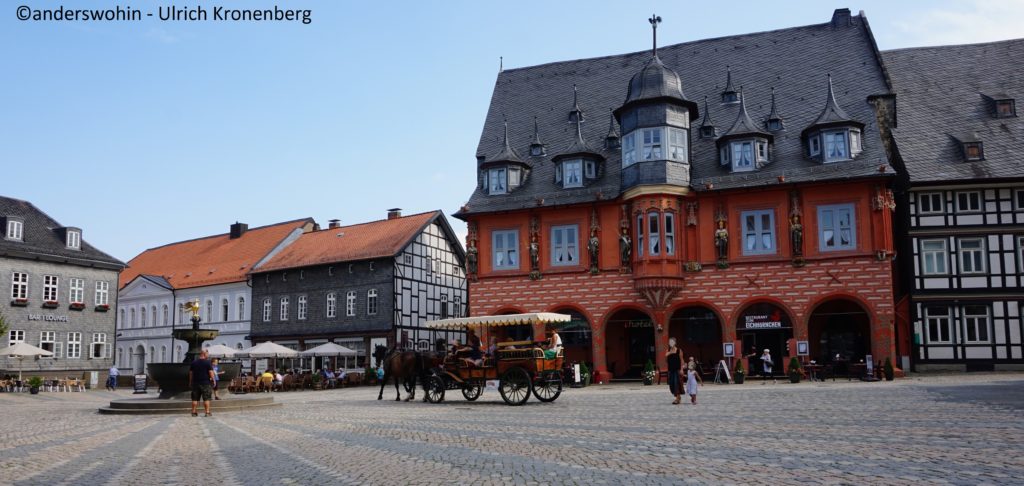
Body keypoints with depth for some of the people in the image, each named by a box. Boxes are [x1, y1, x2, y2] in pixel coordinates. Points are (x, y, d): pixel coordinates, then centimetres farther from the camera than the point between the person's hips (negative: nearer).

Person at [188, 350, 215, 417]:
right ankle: (207, 412, -2)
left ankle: (193, 412, 9)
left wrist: (190, 382, 18)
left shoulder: (193, 363, 7)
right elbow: (211, 372, -10)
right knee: (206, 398, 0)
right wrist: (213, 380, -1)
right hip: (206, 383, -4)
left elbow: (190, 373, 11)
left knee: (195, 399, 9)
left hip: (195, 383, 4)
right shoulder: (208, 362, -7)